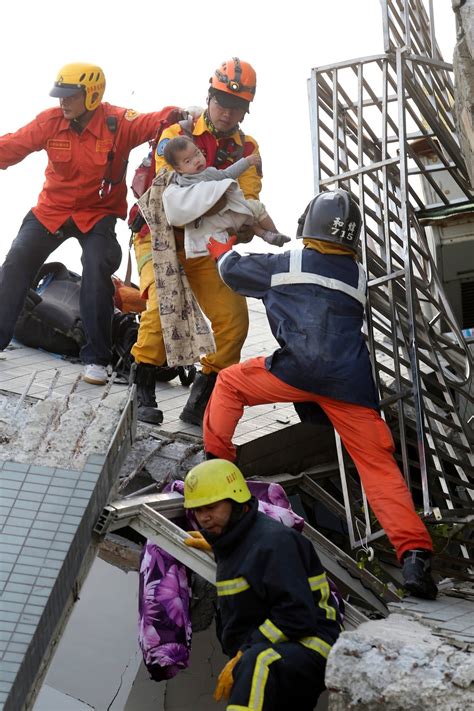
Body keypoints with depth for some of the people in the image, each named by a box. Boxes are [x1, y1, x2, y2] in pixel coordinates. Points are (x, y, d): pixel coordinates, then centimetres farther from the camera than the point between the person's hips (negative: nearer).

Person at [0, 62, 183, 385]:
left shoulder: (118, 122, -18)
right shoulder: (51, 121, -10)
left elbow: (152, 123, -33)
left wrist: (174, 115, -54)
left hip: (98, 213, -3)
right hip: (52, 209, 3)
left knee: (98, 273, -19)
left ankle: (96, 358, -6)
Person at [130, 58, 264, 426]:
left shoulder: (248, 149, 4)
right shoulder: (176, 136, -6)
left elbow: (249, 198, -10)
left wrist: (246, 224, -35)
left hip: (207, 249, 4)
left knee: (234, 319, -11)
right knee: (165, 303, -29)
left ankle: (198, 404, 3)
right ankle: (143, 392, -12)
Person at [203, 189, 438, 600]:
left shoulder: (286, 265, 11)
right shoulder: (359, 277, 20)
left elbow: (233, 271, 26)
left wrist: (219, 246, 47)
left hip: (298, 371, -3)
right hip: (351, 383, 3)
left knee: (230, 382, 23)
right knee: (378, 464, 2)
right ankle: (414, 554, -10)